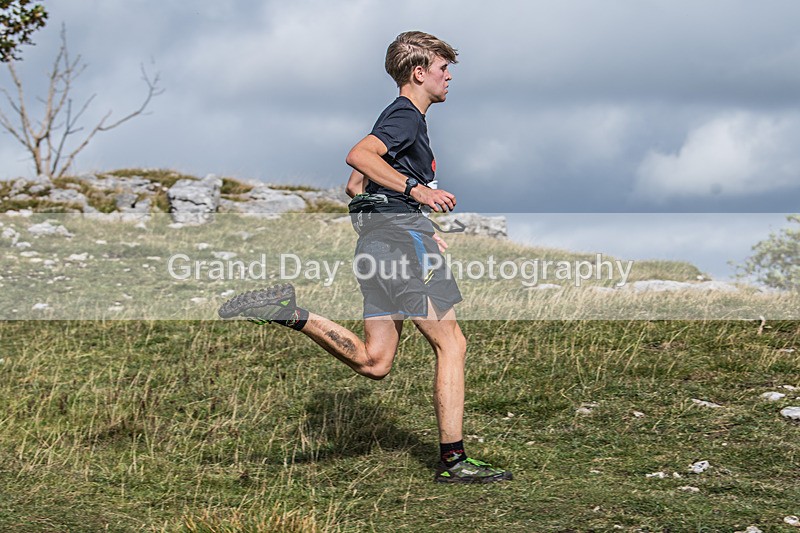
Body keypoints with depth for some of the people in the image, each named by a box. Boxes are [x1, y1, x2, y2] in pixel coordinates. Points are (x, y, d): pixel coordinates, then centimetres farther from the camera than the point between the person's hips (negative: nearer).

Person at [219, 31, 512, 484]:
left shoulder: (400, 117, 26)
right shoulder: (407, 115, -5)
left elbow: (356, 186, 31)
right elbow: (358, 156, -23)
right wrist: (415, 189, -24)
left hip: (376, 238, 10)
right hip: (398, 230, -10)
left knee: (373, 362, 2)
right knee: (451, 344, -7)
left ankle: (291, 313, -9)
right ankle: (454, 460, -8)